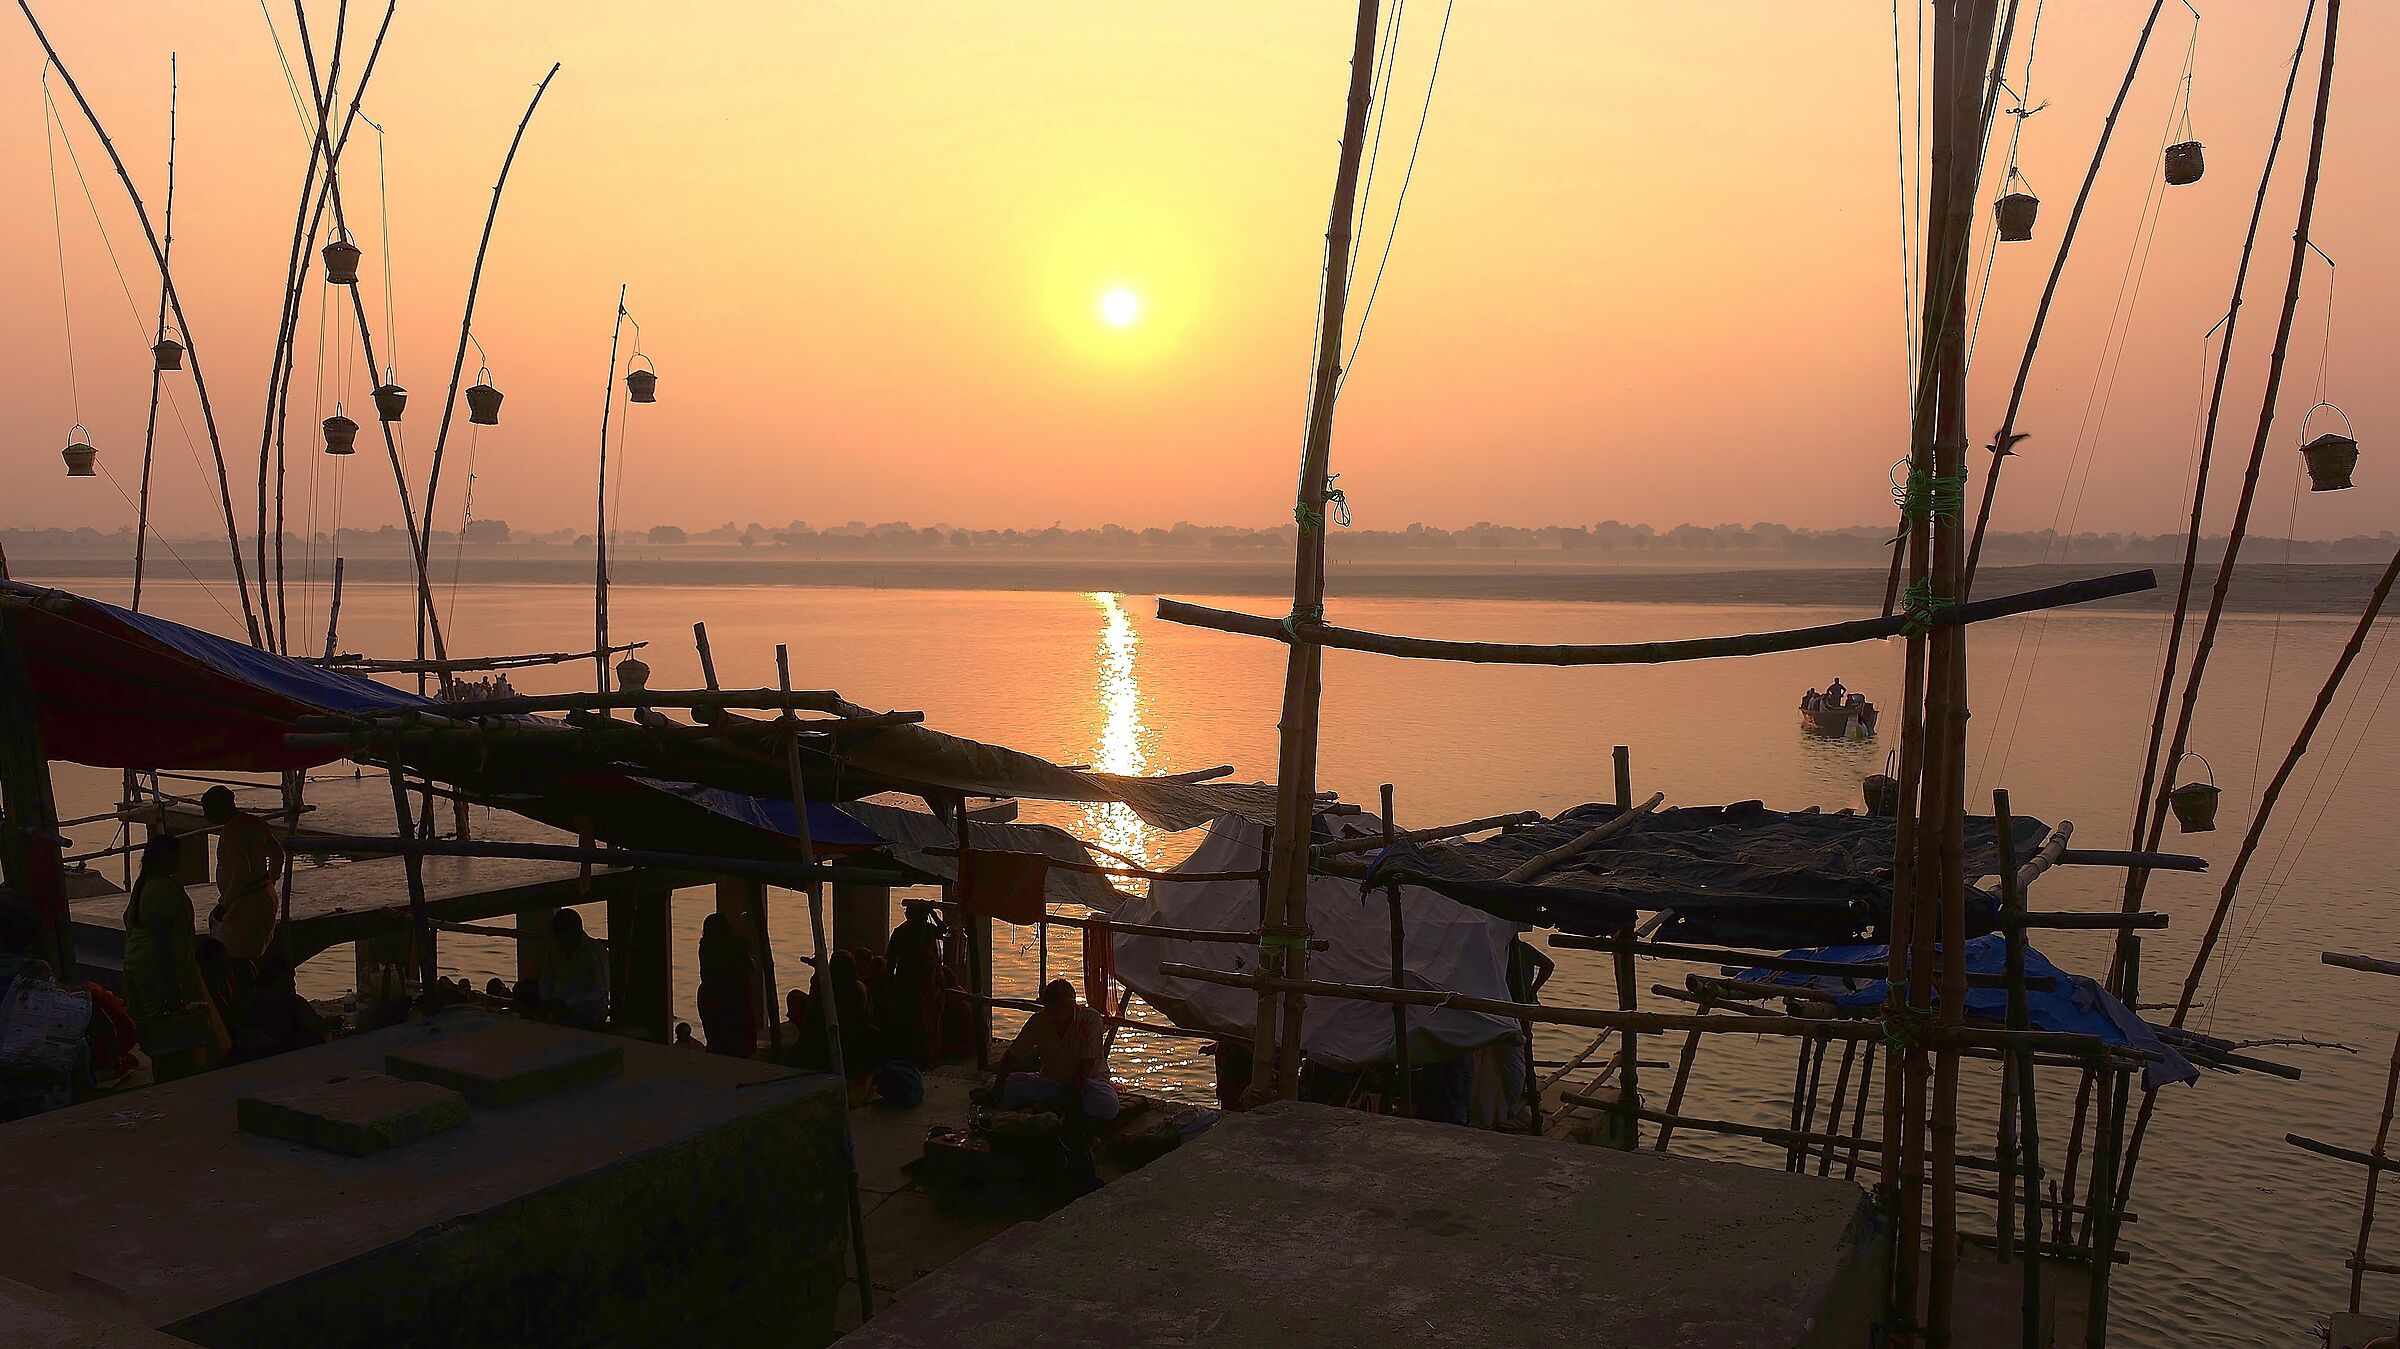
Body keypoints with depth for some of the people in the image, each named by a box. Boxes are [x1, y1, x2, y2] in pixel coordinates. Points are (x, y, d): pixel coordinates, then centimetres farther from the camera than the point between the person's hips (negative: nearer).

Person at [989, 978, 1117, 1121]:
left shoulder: (1091, 1019, -18)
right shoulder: (1038, 1021, -9)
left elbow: (1086, 1064, -19)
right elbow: (1012, 1056, -5)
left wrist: (1073, 1096, -25)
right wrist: (998, 1085, -19)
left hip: (1088, 1079, -2)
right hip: (1050, 1080, 2)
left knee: (1108, 1106, -36)